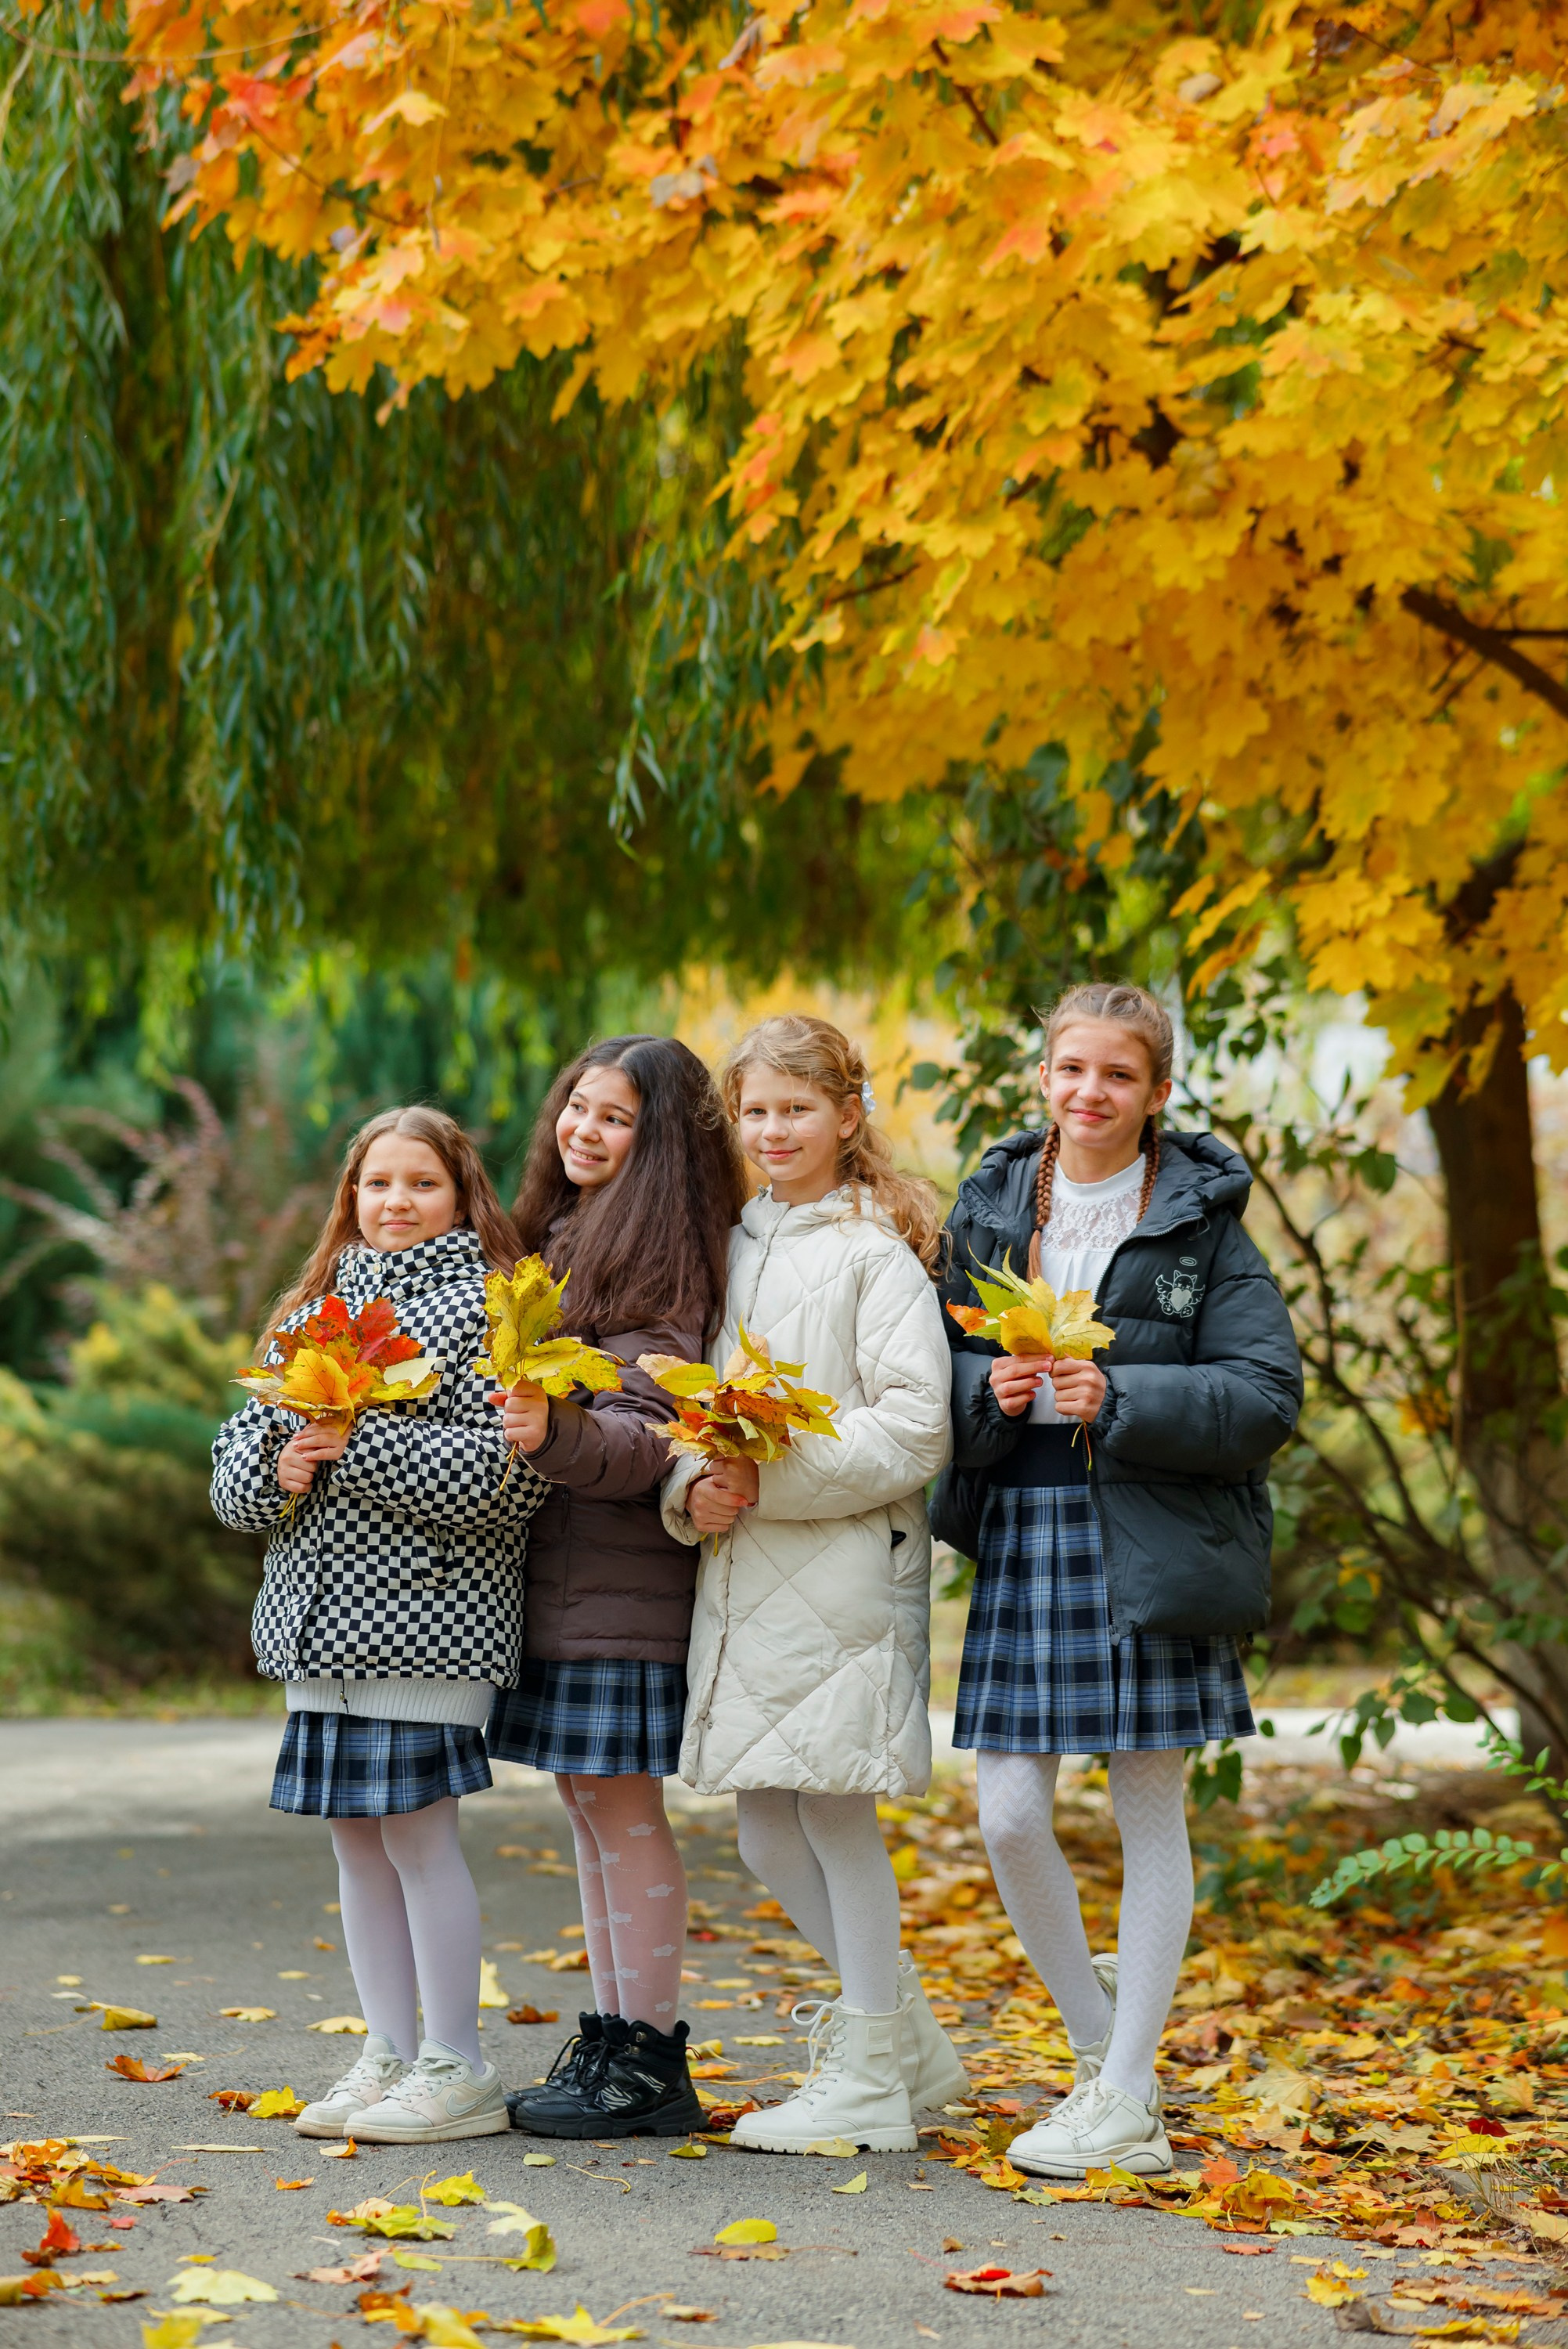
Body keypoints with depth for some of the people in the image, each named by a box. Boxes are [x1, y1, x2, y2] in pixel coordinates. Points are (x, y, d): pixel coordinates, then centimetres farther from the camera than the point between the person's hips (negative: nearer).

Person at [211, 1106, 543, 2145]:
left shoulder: (486, 1308, -4)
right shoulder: (313, 1308, 16)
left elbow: (505, 1469, -16)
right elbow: (238, 1453, 15)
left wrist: (359, 1445, -18)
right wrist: (279, 1471, -8)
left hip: (429, 1618, -6)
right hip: (322, 1620, 7)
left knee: (419, 1829, -6)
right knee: (358, 1837, 10)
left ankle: (458, 2069, 4)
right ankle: (388, 2055, 19)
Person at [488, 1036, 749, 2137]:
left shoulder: (663, 1259, -12)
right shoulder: (559, 1237, 15)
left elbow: (644, 1439, -20)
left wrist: (554, 1433, -36)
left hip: (622, 1581, -9)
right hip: (554, 1571, 9)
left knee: (620, 1805, -6)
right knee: (591, 1803, 11)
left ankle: (650, 2062, 0)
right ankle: (611, 2039, 18)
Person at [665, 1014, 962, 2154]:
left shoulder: (875, 1249, -6)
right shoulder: (740, 1245, 15)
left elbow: (916, 1427, -13)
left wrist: (774, 1478, -18)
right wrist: (694, 1488, -2)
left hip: (845, 1564, -7)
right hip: (743, 1570, 7)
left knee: (836, 1810, -2)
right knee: (766, 1830, 9)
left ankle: (869, 2080, 9)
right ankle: (911, 2037, 25)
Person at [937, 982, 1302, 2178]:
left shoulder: (1201, 1218, -2)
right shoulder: (991, 1208, 9)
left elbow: (1267, 1394, -6)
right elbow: (942, 1361, 15)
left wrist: (1123, 1398, -18)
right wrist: (989, 1387, -7)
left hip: (1157, 1536, -3)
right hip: (1023, 1530, 3)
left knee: (1151, 1814, 2)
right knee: (1010, 1819, -1)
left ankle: (1127, 2104, 10)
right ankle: (1102, 2043, 21)